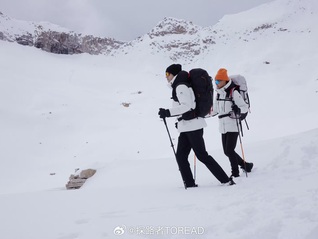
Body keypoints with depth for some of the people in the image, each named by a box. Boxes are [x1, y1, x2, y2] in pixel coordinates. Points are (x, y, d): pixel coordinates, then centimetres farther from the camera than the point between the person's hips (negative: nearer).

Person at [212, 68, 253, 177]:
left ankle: (235, 173, 5)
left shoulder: (233, 92, -10)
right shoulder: (219, 93, 13)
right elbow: (215, 110, 22)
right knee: (227, 151, 10)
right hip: (223, 127, 8)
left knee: (229, 150, -9)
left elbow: (245, 107, -11)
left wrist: (238, 110, -31)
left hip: (233, 126, -8)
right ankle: (245, 165, 28)